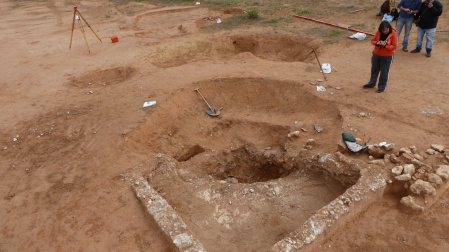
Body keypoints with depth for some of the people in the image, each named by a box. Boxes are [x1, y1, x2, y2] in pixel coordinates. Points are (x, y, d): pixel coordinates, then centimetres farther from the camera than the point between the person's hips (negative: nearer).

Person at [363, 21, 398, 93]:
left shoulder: (393, 34, -15)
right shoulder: (378, 32, -3)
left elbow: (394, 46, -16)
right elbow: (372, 40, 3)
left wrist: (385, 45, -29)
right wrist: (377, 43, -19)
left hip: (387, 56, -5)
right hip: (376, 54, 5)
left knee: (384, 72, 5)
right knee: (374, 70, 19)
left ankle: (382, 87, 20)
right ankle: (372, 83, 38)